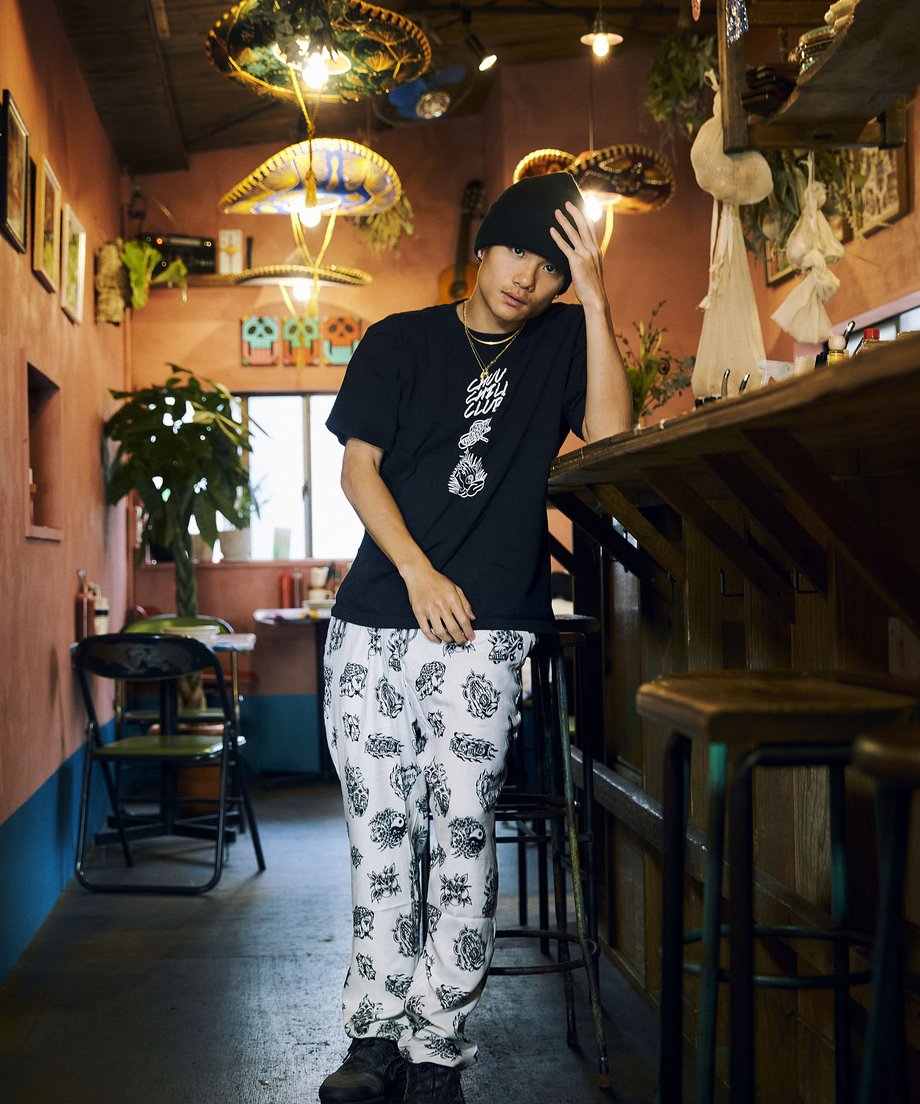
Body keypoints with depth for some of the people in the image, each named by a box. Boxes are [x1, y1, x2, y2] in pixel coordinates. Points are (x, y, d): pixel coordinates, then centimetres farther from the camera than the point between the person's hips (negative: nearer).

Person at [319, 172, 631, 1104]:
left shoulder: (564, 339, 11)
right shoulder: (401, 340, 11)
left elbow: (609, 435, -6)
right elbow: (358, 467, 4)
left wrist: (595, 301, -7)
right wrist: (419, 573, -8)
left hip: (485, 633, -1)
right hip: (375, 624, 2)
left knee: (462, 834, -6)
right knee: (378, 834, 4)